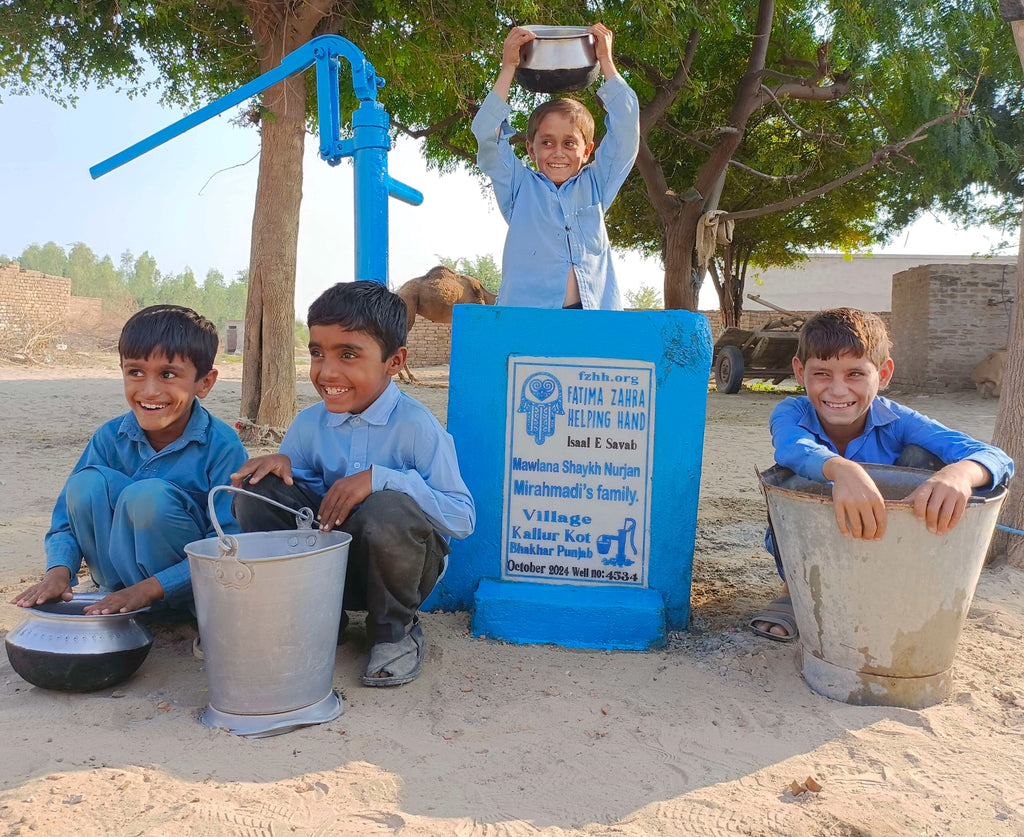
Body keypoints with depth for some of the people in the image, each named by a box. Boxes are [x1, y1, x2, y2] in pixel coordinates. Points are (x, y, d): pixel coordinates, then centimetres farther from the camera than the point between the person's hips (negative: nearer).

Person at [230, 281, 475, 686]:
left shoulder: (417, 427, -18)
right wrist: (281, 464, -14)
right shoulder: (308, 424, -2)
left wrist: (381, 478, -32)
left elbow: (463, 518, -22)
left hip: (398, 561, -4)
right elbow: (304, 493, 9)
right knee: (257, 492, -13)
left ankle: (396, 631, -6)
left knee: (388, 510, -37)